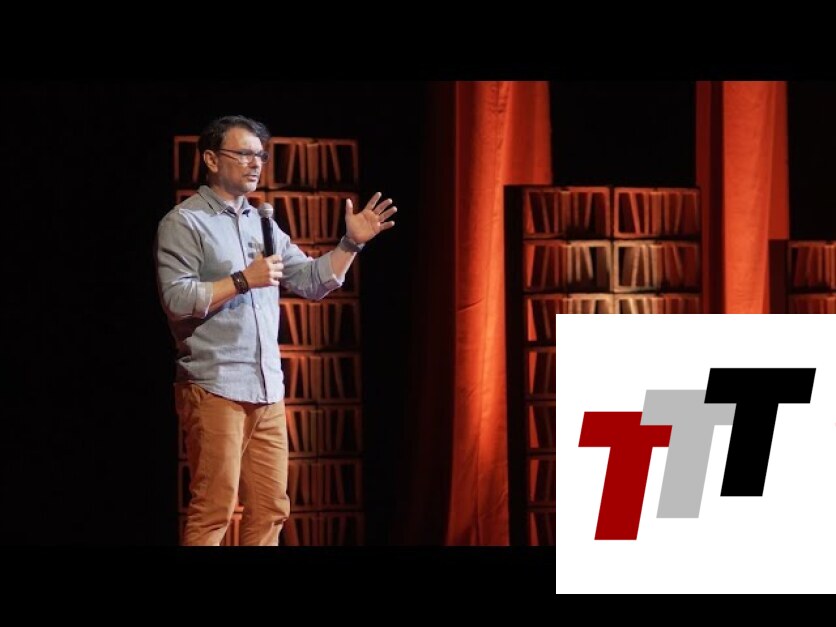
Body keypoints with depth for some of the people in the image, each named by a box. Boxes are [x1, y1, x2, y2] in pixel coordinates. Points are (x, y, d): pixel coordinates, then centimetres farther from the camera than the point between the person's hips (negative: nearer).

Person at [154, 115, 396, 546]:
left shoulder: (262, 224, 19)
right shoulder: (184, 223, -2)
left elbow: (313, 282, 17)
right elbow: (177, 299, -13)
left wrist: (351, 243, 6)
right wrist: (243, 281, -14)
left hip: (267, 390, 7)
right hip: (215, 387, -7)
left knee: (270, 509, 6)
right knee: (213, 509, -8)